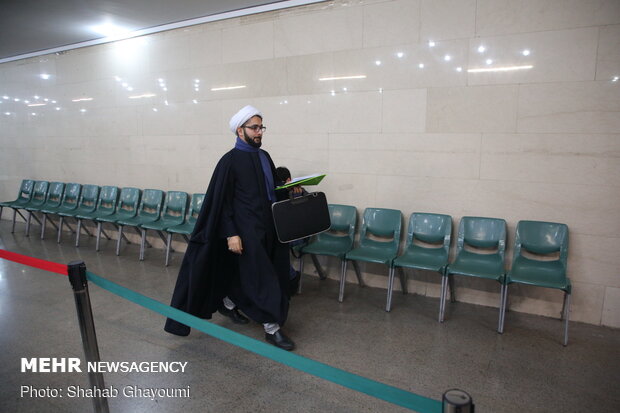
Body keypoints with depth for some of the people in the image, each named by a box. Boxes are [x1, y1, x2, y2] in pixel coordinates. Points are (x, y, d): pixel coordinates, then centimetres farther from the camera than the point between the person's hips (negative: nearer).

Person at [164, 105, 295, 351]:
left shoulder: (264, 156, 9)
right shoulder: (230, 161, -11)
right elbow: (222, 201, -13)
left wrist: (287, 188, 0)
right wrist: (231, 234, -18)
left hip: (268, 225, 8)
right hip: (246, 228, -7)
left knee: (246, 271, 19)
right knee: (262, 276, -3)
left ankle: (227, 303, 42)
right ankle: (272, 328, 9)